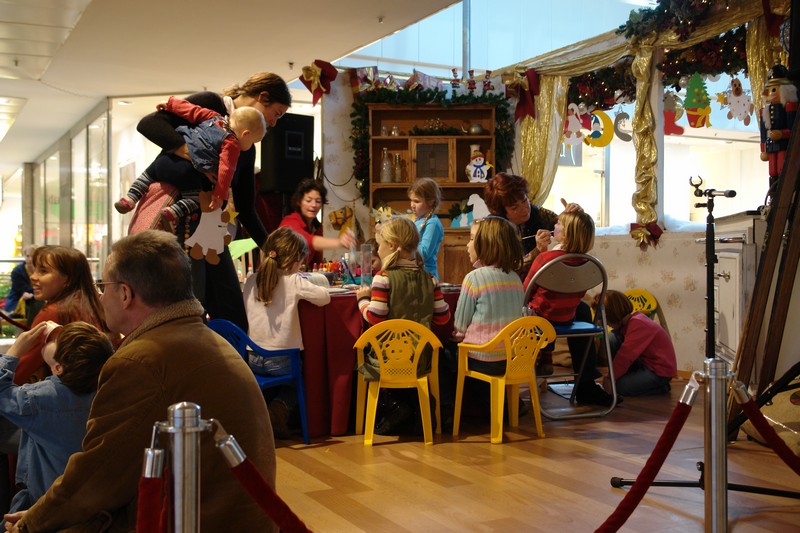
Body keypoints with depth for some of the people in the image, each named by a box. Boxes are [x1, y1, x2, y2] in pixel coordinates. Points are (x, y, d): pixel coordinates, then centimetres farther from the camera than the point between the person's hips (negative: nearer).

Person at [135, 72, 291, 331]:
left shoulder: (247, 149, 15)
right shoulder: (209, 104, -5)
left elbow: (245, 209, 19)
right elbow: (149, 124, -17)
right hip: (175, 222, -8)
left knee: (235, 321, 6)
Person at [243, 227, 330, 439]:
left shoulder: (251, 280, 1)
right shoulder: (294, 282, -12)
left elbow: (246, 310, 12)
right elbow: (325, 297, -13)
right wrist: (306, 287, 8)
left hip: (254, 359, 4)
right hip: (282, 361, -4)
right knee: (295, 384, 26)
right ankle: (280, 408, -3)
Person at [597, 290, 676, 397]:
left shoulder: (637, 324, -25)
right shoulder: (633, 319, 3)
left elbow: (626, 355, -27)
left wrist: (611, 378, -19)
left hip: (660, 372, -9)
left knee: (619, 386, -20)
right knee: (612, 339, -6)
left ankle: (660, 387, -1)